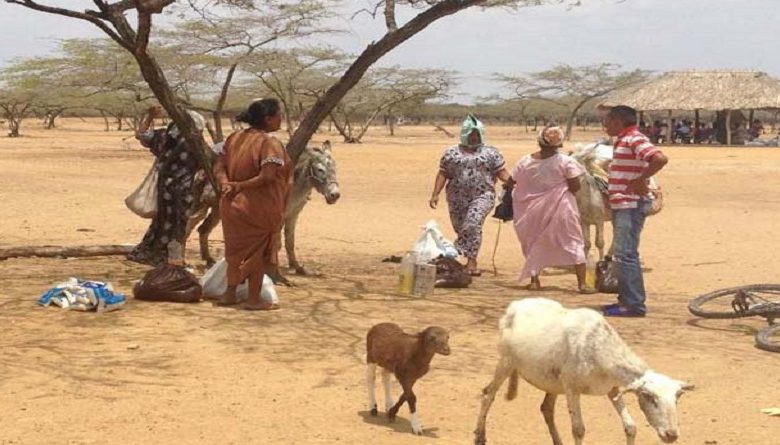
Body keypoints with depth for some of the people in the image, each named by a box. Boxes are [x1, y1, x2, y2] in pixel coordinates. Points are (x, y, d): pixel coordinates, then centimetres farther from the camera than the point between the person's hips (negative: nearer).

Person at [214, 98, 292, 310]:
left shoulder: (235, 137, 6)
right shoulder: (270, 143, -17)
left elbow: (219, 166, 5)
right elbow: (267, 176, -26)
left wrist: (226, 184, -11)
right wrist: (240, 186, -18)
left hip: (233, 203, 7)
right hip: (259, 207, -7)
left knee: (237, 248, 20)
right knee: (258, 250, 8)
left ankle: (230, 294, 29)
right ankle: (254, 299, 15)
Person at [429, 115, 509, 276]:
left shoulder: (491, 152, 8)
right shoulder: (452, 153, 10)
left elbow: (501, 172, 4)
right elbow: (443, 174, 8)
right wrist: (435, 194, -1)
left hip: (482, 196, -3)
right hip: (457, 197, 3)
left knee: (473, 224, -21)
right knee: (461, 228, 4)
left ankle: (471, 260, -18)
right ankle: (471, 259, 21)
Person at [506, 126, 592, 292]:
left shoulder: (526, 162, -3)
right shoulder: (565, 161, -10)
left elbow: (510, 183, 5)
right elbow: (575, 187, -12)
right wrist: (561, 186, 8)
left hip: (534, 210, 3)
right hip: (561, 208, -2)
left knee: (536, 244, 19)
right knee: (574, 243, 5)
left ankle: (534, 280, 15)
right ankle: (582, 283, -1)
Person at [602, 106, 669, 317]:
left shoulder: (634, 140, -15)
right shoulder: (623, 141, 17)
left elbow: (660, 159, -29)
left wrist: (640, 180, -22)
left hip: (631, 206, -11)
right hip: (622, 205, 11)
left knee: (626, 254, -11)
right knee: (623, 254, 15)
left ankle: (634, 304, -9)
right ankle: (626, 299, 22)